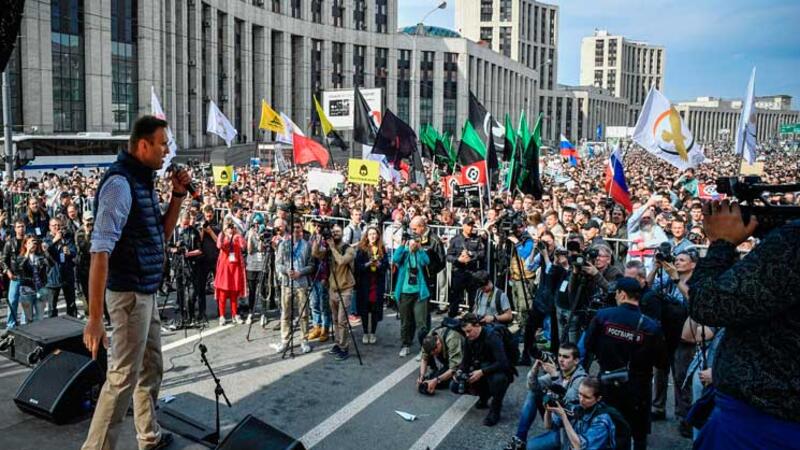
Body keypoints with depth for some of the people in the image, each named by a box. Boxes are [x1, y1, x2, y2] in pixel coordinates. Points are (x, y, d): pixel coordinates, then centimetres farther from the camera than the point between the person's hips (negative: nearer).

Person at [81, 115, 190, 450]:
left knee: (151, 369, 18)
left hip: (146, 292, 10)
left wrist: (178, 195, 4)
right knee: (124, 377, -4)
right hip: (129, 293, -10)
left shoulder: (142, 181, 10)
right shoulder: (120, 182, -18)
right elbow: (100, 251, -25)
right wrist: (95, 317, -28)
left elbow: (162, 235, 17)